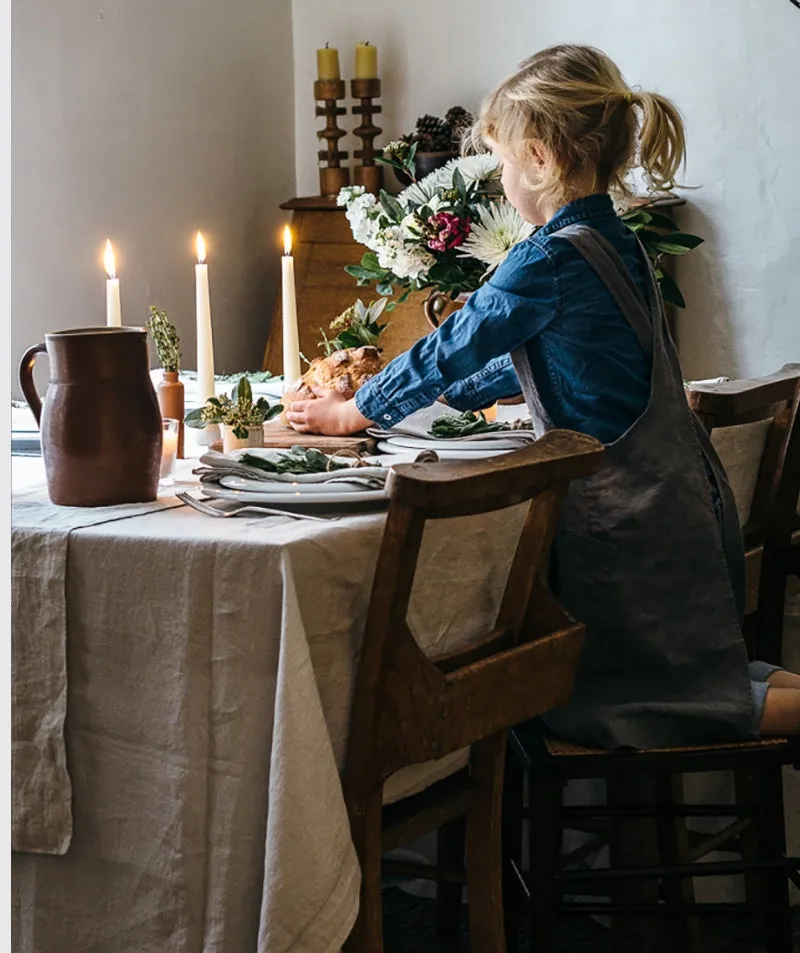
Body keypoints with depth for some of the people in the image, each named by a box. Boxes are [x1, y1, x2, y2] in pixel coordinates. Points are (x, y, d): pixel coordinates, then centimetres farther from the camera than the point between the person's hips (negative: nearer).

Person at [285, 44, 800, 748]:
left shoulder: (550, 261, -20)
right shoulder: (617, 243, 9)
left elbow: (452, 349, -9)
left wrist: (353, 413, 6)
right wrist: (447, 395, 27)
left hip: (627, 518, -9)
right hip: (682, 500, 9)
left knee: (590, 703, 4)